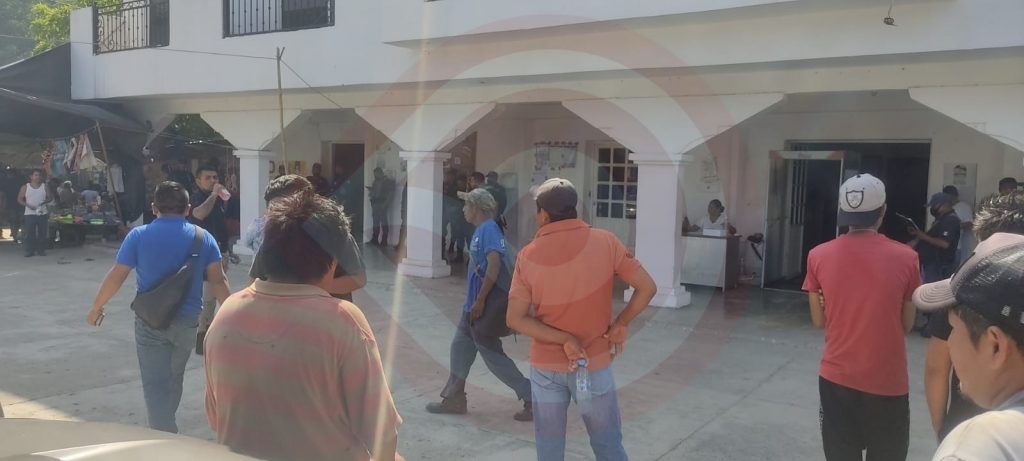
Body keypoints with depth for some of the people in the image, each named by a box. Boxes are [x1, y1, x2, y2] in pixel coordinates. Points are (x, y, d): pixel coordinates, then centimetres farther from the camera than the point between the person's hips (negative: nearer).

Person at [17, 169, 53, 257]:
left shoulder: (45, 187, 7)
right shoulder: (25, 187, 4)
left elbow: (50, 197, 8)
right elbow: (19, 199, 4)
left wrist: (45, 202, -14)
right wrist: (28, 205, -13)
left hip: (43, 213, 1)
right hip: (29, 214, -1)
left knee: (43, 233, 1)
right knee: (29, 233, -3)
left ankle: (41, 250, 8)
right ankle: (29, 251, 2)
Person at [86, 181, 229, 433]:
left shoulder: (138, 235, -7)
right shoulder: (203, 238, -3)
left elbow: (116, 277, -5)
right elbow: (218, 281, -5)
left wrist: (96, 307, 9)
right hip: (187, 320, 3)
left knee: (155, 383, 3)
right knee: (174, 378, 22)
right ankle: (166, 425, 40)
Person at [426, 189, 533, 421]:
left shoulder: (489, 229, -19)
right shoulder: (481, 230, 11)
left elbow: (494, 264, -29)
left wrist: (479, 301, -27)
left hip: (482, 307, -10)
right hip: (473, 305, 10)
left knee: (493, 357, -1)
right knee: (460, 348, 17)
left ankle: (533, 398, 7)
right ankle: (454, 399, 29)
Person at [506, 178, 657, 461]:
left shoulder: (528, 256, -9)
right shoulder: (605, 242, -10)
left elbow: (515, 319, -12)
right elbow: (647, 287, -8)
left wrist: (563, 340, -14)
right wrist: (621, 324, 1)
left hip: (546, 366, 1)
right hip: (594, 362, 0)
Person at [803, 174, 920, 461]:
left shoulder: (819, 256, -7)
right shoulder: (906, 258, -9)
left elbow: (819, 321, 1)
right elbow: (907, 325, -1)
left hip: (836, 378, 1)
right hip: (888, 382, -1)